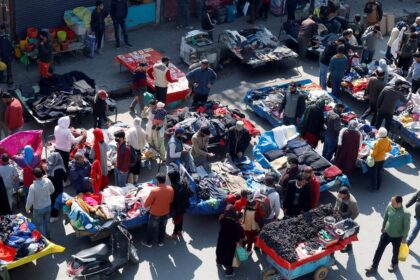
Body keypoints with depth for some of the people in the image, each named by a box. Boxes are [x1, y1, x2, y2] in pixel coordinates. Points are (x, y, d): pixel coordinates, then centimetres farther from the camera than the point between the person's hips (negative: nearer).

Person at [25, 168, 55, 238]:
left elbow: (30, 200, -22)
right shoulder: (47, 181, -20)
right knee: (47, 222, 26)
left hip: (38, 209, -4)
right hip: (48, 206, 5)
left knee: (39, 224, 18)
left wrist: (27, 209, -3)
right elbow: (52, 190, 0)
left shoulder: (32, 187, -32)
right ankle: (48, 236, 45)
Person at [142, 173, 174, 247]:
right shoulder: (170, 189, -16)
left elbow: (147, 203, -17)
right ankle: (160, 242, 41)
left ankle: (148, 243, 35)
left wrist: (146, 206, 5)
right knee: (162, 227, 24)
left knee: (152, 228, 18)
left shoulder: (154, 191, -30)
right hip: (166, 212, 4)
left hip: (155, 213, -4)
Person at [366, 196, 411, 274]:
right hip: (386, 233, 4)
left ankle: (394, 264, 50)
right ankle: (374, 267, 23)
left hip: (397, 236, -4)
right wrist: (383, 227, 14)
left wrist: (404, 237, -8)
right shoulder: (389, 206, -17)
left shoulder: (405, 213, -31)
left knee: (395, 252, 21)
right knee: (379, 250, 9)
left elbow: (407, 226, -17)